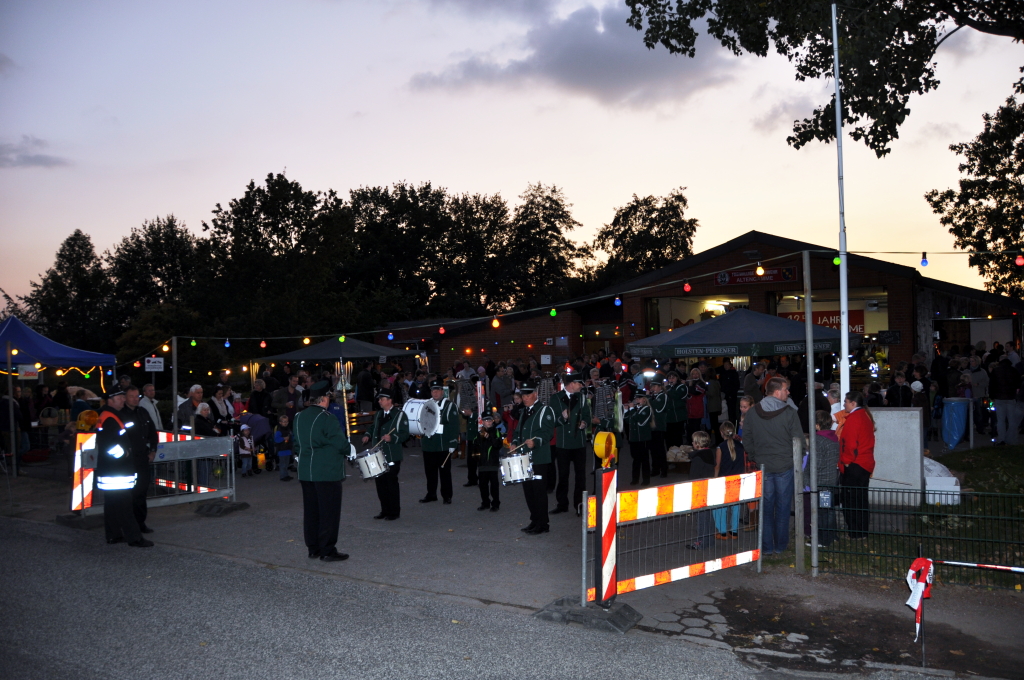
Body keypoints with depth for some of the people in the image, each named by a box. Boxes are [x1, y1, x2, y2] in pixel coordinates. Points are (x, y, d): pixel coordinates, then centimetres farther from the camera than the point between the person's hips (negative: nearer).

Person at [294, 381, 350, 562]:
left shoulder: (300, 417, 7)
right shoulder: (326, 419, -16)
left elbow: (297, 442, 14)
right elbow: (342, 444, -15)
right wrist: (349, 449, 5)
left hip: (305, 472, 8)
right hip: (328, 473, -7)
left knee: (311, 511, 13)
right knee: (329, 512, 0)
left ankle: (313, 548, 20)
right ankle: (328, 551, 3)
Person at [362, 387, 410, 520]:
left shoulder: (400, 415, -5)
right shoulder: (378, 415, 16)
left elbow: (405, 434, -9)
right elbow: (373, 428, 27)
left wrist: (392, 438, -25)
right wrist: (367, 436, 7)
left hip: (392, 456, -6)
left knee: (391, 483, -1)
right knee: (380, 482, 7)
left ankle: (394, 512, 10)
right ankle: (385, 511, 19)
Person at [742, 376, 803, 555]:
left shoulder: (752, 413, -2)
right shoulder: (790, 413, -12)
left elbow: (747, 440, 3)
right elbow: (798, 440, -9)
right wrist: (794, 458, 8)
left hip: (762, 467, 2)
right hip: (785, 466, -2)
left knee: (765, 506, 9)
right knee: (783, 507, 9)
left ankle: (767, 546, 13)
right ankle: (781, 545, 18)